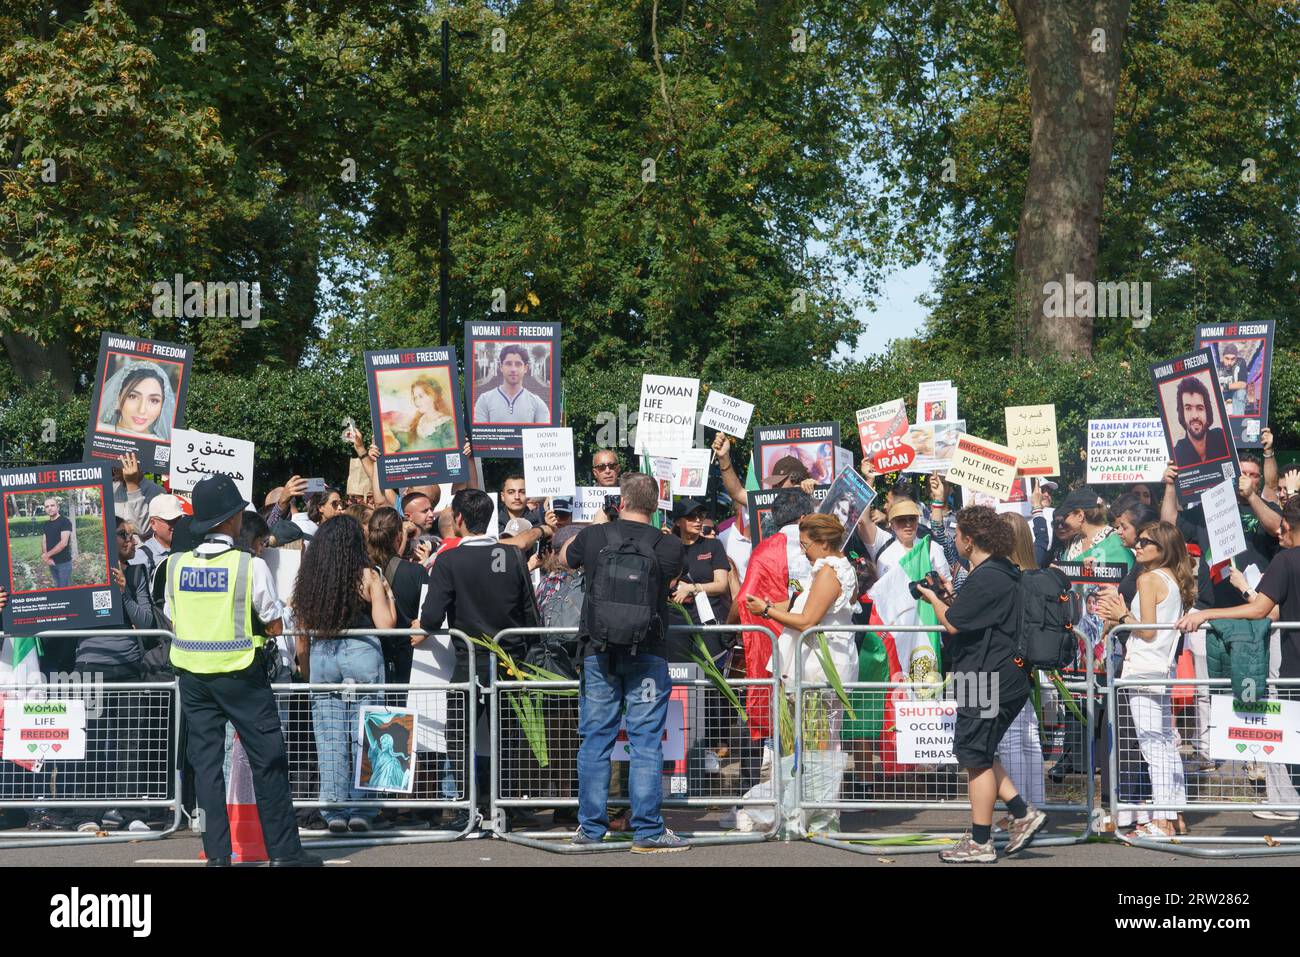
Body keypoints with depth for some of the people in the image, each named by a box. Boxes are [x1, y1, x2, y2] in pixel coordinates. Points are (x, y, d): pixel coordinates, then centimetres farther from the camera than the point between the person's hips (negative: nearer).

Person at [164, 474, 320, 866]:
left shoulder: (177, 565, 1)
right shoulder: (250, 566, -11)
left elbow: (173, 620, 9)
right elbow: (275, 627, -6)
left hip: (192, 675, 4)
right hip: (239, 674, -4)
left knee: (205, 761, 9)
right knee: (268, 761, 4)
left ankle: (217, 852, 9)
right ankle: (284, 851, 6)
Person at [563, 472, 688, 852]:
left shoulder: (593, 537, -3)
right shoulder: (669, 547, -5)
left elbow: (566, 558, 20)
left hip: (598, 652, 1)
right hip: (647, 655, -1)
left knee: (595, 739, 8)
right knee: (646, 742, 1)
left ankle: (590, 828, 12)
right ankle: (648, 831, -1)